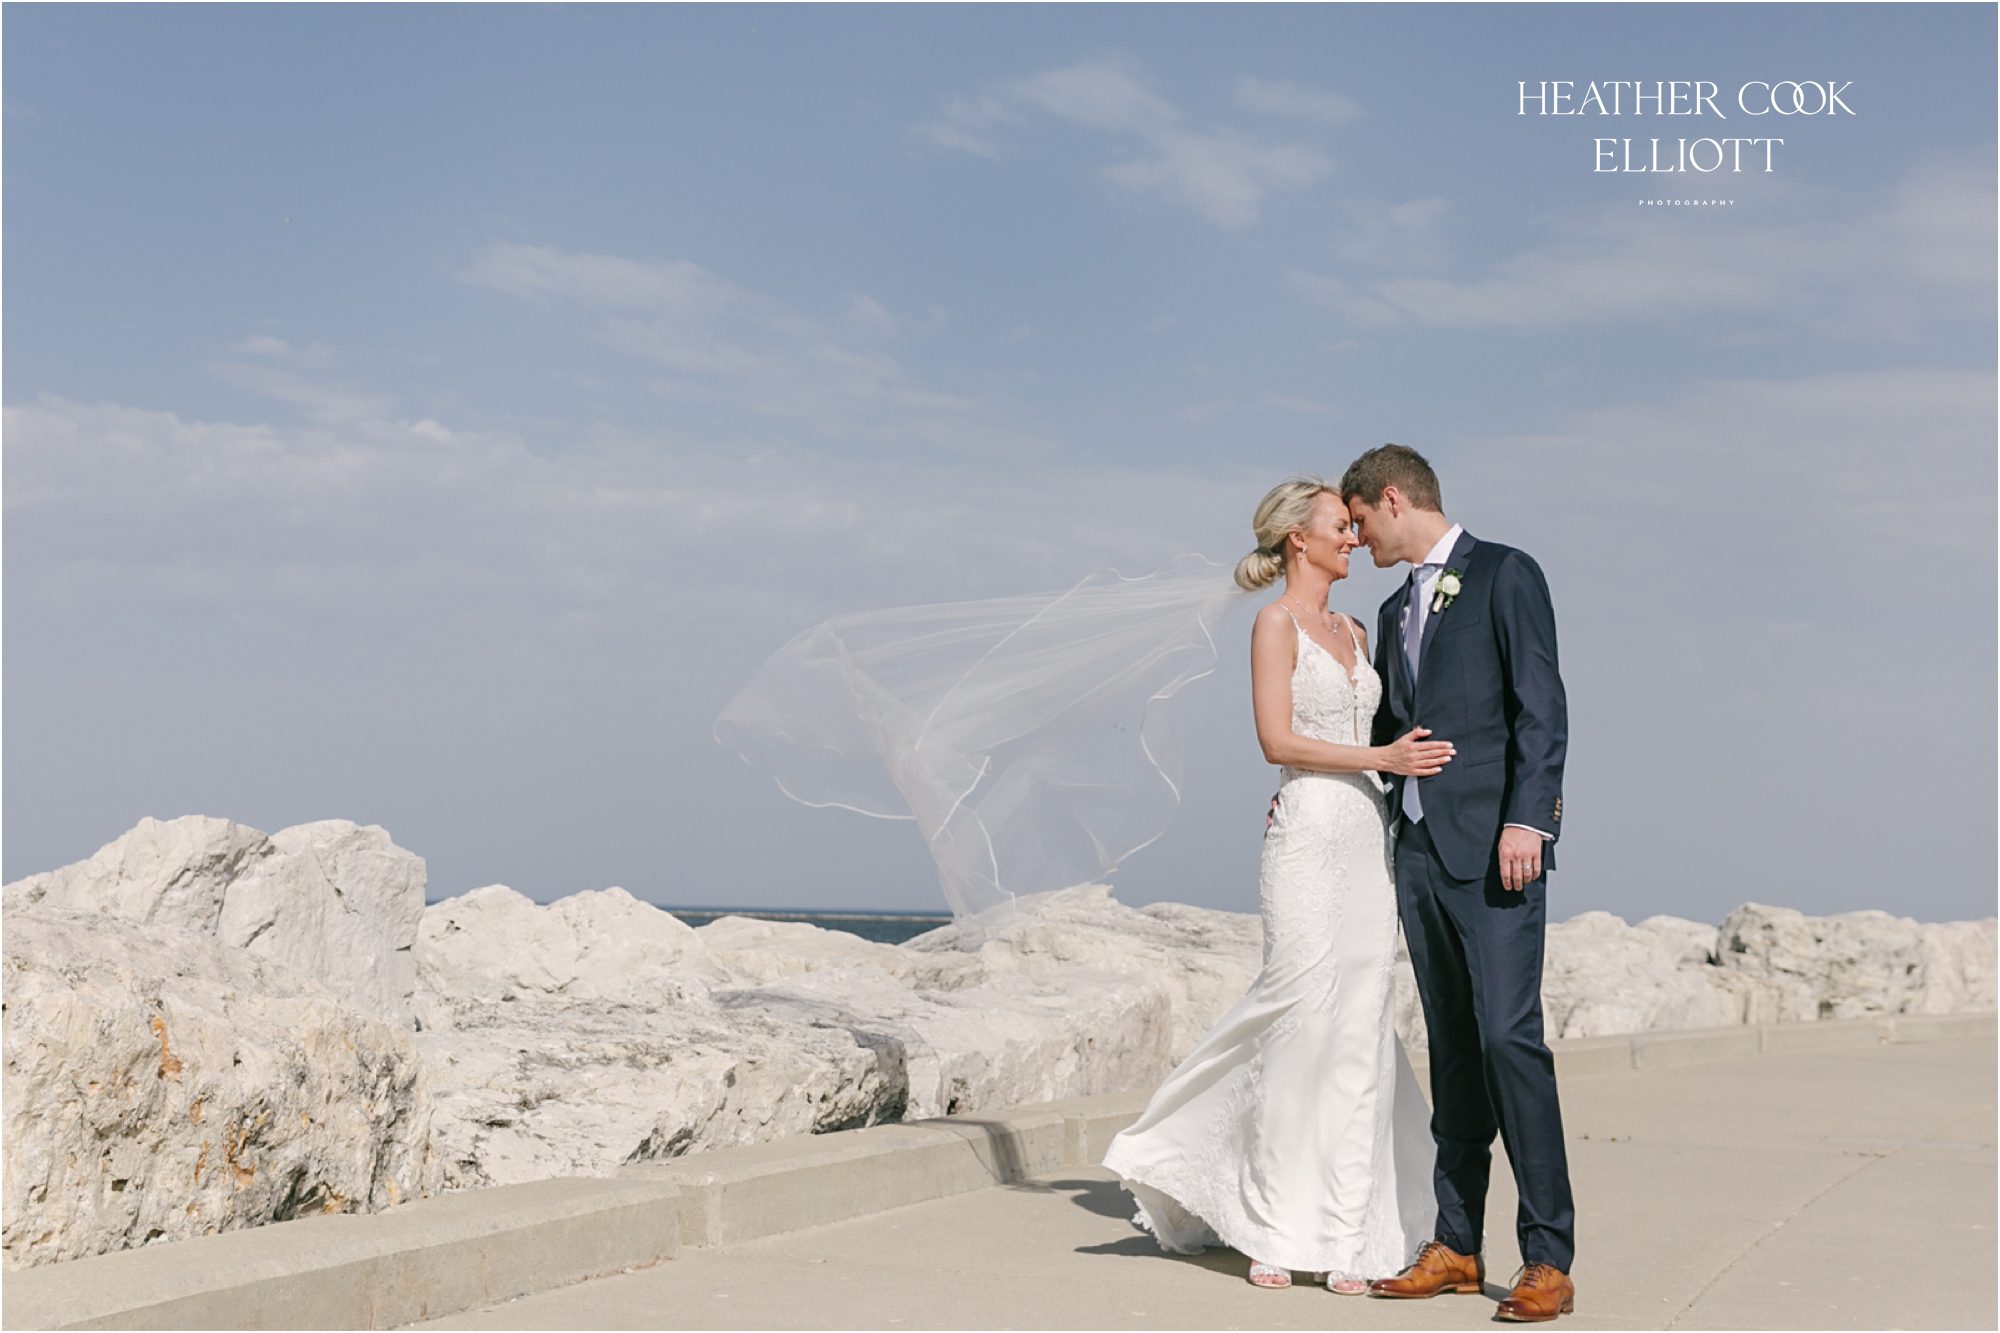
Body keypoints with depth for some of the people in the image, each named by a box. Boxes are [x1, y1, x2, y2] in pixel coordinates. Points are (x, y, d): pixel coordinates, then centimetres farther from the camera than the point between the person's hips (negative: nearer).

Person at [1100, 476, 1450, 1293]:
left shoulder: (1353, 631, 19)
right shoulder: (1276, 622, -3)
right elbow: (1277, 740, -11)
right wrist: (1382, 757, -15)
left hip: (1368, 837, 7)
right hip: (1308, 835, -7)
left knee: (1361, 1036, 4)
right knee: (1300, 1027, -5)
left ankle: (1345, 1236, 8)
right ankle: (1273, 1232, 6)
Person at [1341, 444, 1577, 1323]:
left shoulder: (1504, 574, -1)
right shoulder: (1396, 610, 21)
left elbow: (1542, 707, -10)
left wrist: (1527, 820, -18)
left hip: (1493, 844, -7)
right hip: (1418, 848, 7)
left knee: (1508, 1036, -12)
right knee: (1452, 1046, 8)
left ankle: (1547, 1257, -8)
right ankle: (1456, 1246, 12)